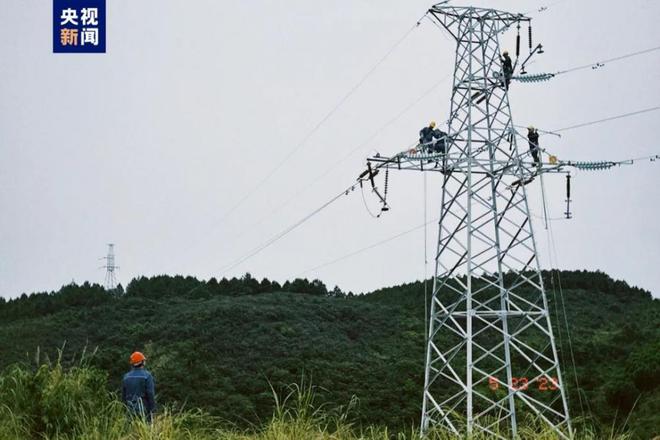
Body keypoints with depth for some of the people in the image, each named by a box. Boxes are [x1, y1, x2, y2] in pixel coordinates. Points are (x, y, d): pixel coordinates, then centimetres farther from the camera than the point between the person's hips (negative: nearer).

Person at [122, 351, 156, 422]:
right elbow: (151, 394, -14)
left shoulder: (126, 377, 6)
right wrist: (153, 410, -8)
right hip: (144, 410, -5)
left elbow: (123, 395, 10)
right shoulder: (147, 376, -9)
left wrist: (127, 408, 18)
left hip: (131, 410, 5)